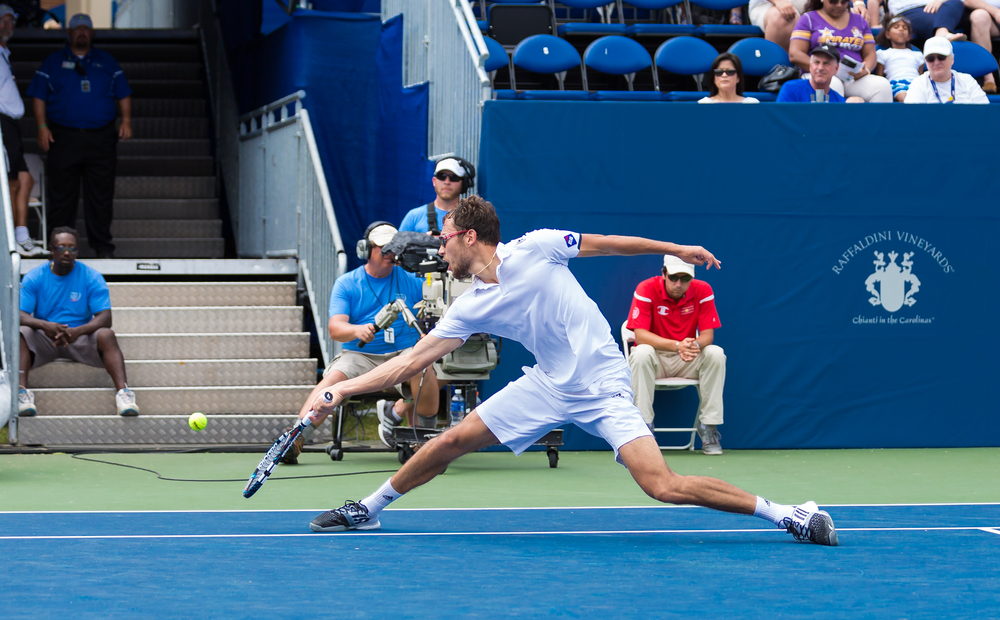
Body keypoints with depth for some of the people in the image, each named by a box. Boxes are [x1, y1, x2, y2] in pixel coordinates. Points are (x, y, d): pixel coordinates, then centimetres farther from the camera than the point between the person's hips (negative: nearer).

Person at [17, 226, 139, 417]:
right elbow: (20, 315, -9)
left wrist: (78, 331, -30)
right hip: (44, 338, 0)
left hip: (80, 339, 0)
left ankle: (122, 391, -43)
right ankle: (22, 391, -44)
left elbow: (105, 317, -9)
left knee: (106, 335, -31)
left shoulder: (92, 277, -1)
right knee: (20, 333, -30)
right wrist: (44, 325, -31)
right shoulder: (34, 278, 0)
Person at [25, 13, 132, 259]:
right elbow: (39, 96, 6)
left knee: (101, 195, 2)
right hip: (64, 137, -1)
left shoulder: (106, 62, 14)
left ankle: (102, 246, 9)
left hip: (101, 138, 1)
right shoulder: (53, 63, 9)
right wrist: (42, 126, -5)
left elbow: (124, 94, 14)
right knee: (61, 195, -1)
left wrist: (126, 121, 0)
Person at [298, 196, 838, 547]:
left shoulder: (535, 249, -12)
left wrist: (677, 249, 6)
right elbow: (413, 360, 2)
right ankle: (368, 510, 19)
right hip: (549, 386, 5)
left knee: (665, 487, -20)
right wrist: (341, 390, -5)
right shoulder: (469, 309, 0)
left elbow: (599, 243, 1)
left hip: (602, 388, -5)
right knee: (453, 440, -1)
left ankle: (789, 516, -12)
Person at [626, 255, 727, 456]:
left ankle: (709, 426, -20)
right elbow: (640, 334, -22)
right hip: (655, 358, -2)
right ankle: (643, 424, -29)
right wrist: (676, 345, -37)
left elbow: (707, 334, -10)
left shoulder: (703, 291, -8)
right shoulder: (646, 289, -15)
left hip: (688, 362, 2)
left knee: (716, 354, -26)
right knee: (641, 353, -35)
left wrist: (695, 344, -36)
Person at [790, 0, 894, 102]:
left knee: (883, 85, -29)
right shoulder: (809, 19, 11)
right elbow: (794, 55, 0)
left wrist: (865, 70, -7)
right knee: (833, 86, -41)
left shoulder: (859, 20, 23)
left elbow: (870, 54, 19)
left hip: (854, 78, 3)